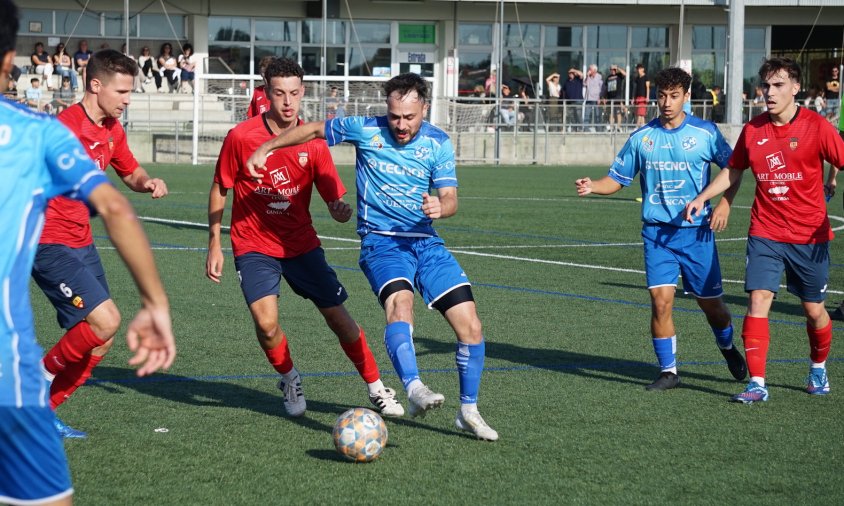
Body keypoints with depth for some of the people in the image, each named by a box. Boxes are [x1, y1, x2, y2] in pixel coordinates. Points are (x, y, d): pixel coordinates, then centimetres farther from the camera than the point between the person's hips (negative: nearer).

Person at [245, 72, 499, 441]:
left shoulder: (439, 144, 2)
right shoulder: (365, 130, -2)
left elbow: (450, 199, 0)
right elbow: (314, 130, 11)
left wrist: (439, 207, -24)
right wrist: (266, 148, 8)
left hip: (426, 242, 3)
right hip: (380, 241, -3)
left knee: (470, 325, -5)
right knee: (400, 301, -35)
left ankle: (468, 411, 12)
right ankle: (414, 390, -53)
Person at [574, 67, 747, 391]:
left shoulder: (705, 133, -3)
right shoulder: (641, 138, 2)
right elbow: (617, 179, 6)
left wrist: (725, 203, -8)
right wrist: (592, 187, -14)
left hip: (697, 231, -1)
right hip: (657, 232, 1)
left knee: (711, 302, 7)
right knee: (661, 300, -12)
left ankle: (728, 349, 38)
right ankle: (668, 371, 2)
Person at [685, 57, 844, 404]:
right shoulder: (753, 130, 2)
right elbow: (733, 171, 16)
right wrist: (701, 198, 6)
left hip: (810, 235, -2)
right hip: (765, 234, 2)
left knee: (814, 309, 9)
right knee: (758, 300, -13)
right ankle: (757, 384, -11)